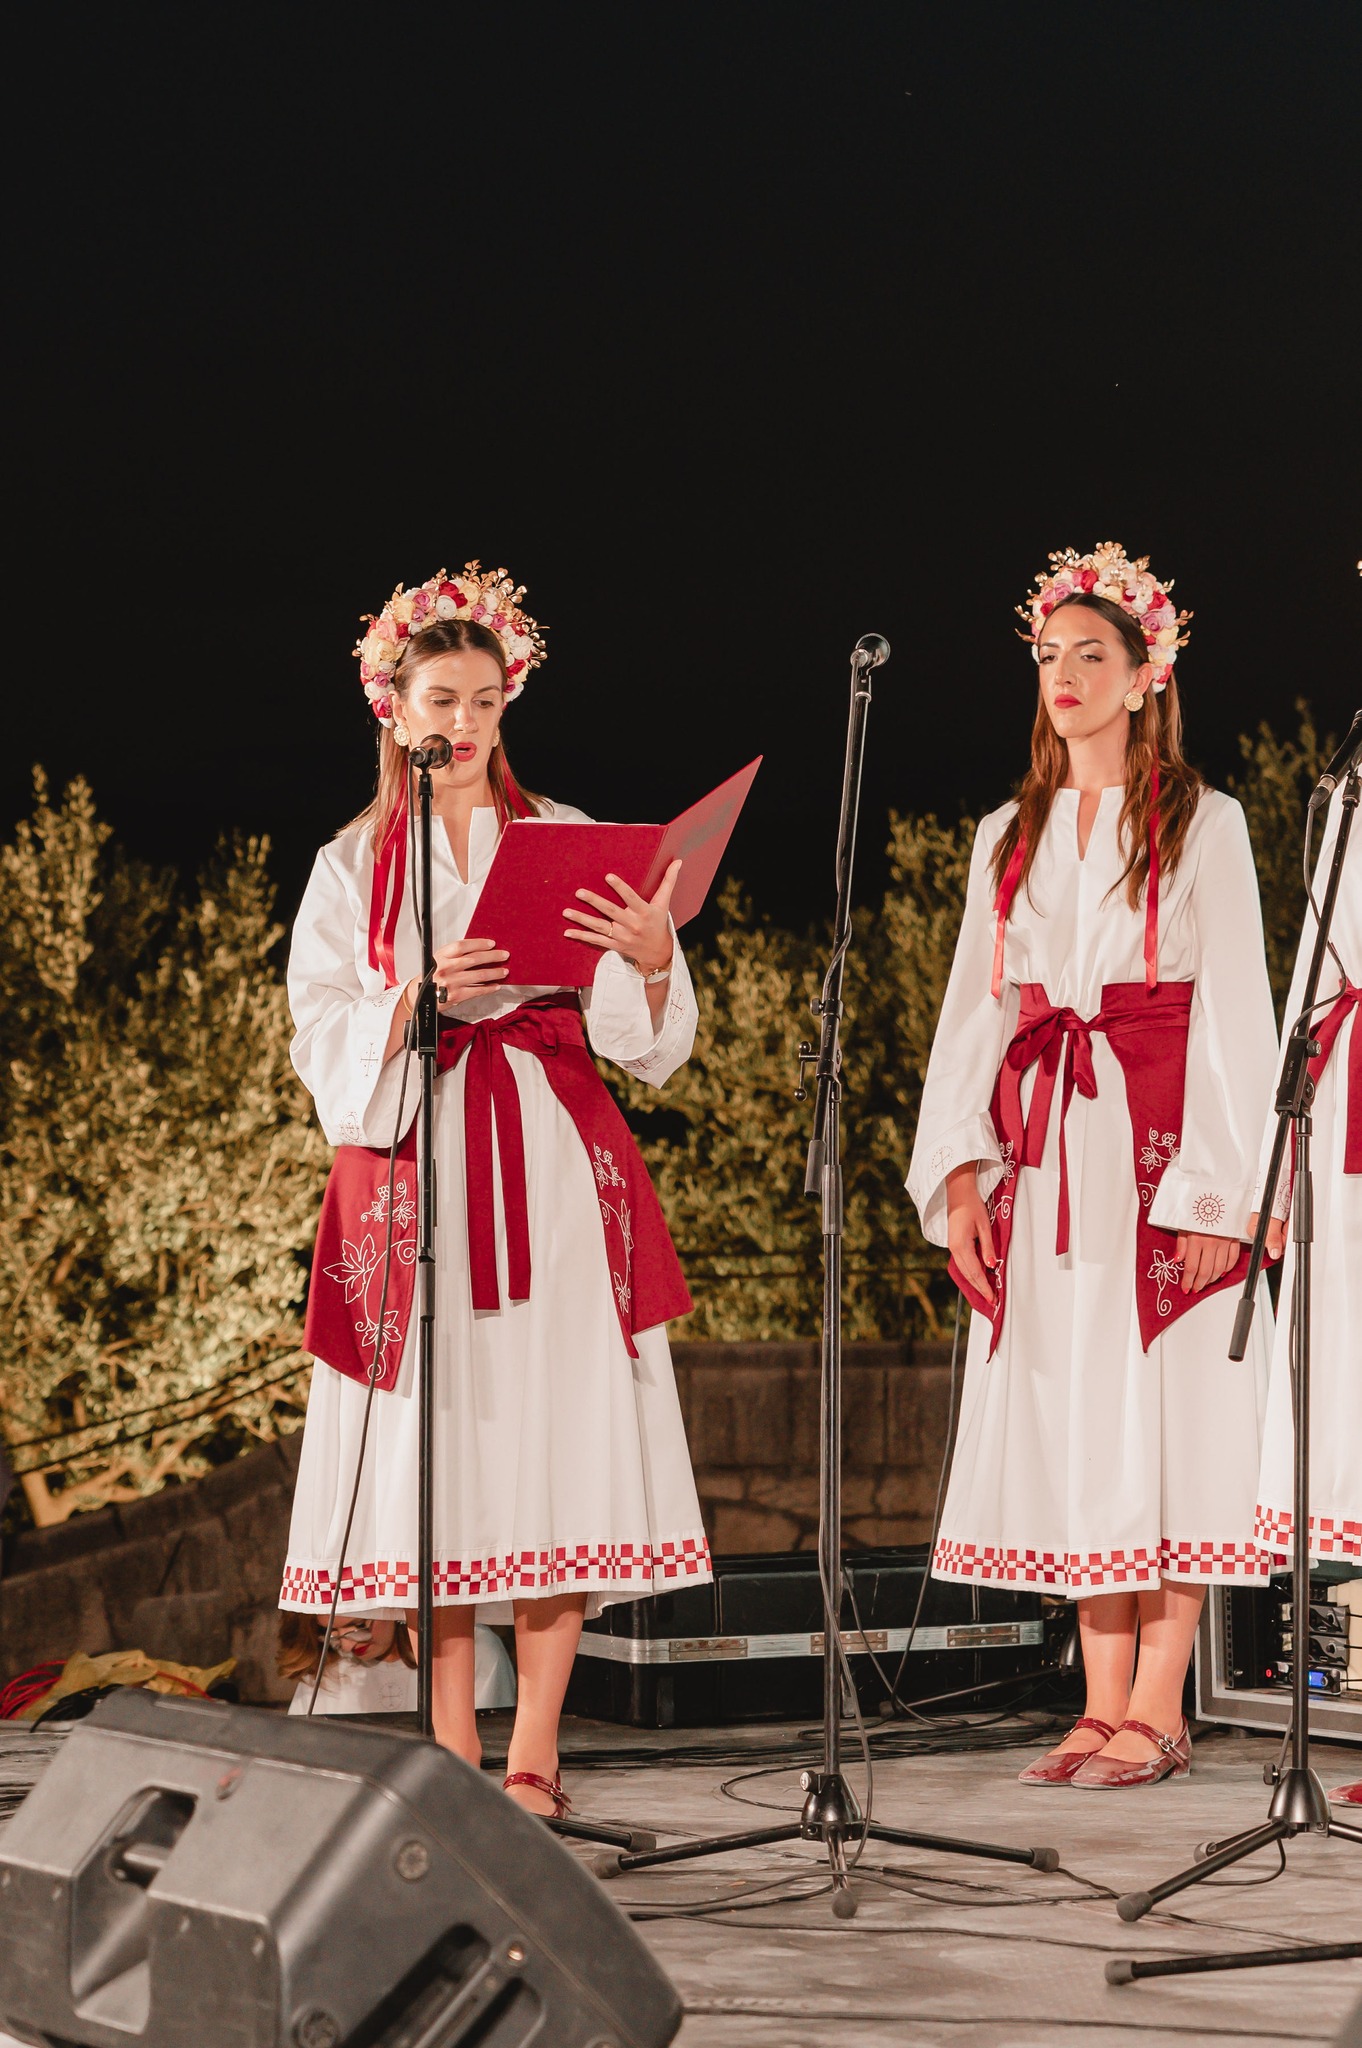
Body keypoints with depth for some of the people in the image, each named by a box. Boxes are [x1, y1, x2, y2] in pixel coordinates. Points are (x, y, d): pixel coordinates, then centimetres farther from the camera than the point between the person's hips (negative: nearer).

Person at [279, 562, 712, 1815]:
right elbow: (323, 1037, 2)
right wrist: (420, 998, -16)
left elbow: (639, 1033, 4)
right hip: (414, 1162, 0)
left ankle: (536, 1746, -2)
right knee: (433, 1436, -3)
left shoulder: (568, 843, 11)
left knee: (555, 1427, -6)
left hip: (552, 1160, 0)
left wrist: (654, 957, -17)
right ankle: (450, 1742, 4)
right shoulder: (352, 866, 11)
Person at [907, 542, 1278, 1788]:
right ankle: (1104, 1707, 6)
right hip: (1042, 1152, 5)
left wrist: (1215, 1188, -14)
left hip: (1159, 1142, -4)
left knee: (1164, 1413, -6)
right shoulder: (1009, 838, 16)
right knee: (1069, 1421, 2)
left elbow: (1235, 1015, -4)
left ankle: (1158, 1713, -2)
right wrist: (959, 1171, 1)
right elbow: (974, 1010, 13)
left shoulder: (1202, 825, 2)